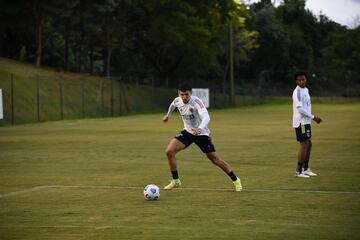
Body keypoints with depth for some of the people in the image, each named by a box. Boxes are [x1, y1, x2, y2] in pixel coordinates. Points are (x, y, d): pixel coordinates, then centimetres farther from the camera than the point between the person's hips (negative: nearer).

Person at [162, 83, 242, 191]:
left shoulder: (196, 101, -27)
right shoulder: (177, 101, -8)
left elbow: (206, 116, -42)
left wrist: (200, 128, -60)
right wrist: (168, 115, 37)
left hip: (201, 133, -5)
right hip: (187, 132, 5)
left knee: (214, 158, -4)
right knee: (169, 151, -14)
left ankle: (235, 180, 12)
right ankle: (175, 181, 2)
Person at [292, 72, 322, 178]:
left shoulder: (306, 90, 14)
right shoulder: (297, 92, -15)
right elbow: (300, 108, -21)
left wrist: (313, 117, 11)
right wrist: (313, 117, -17)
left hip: (306, 121, 9)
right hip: (301, 122, -9)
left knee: (308, 144, 15)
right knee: (304, 145, -9)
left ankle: (306, 169, 25)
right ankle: (299, 171, -6)